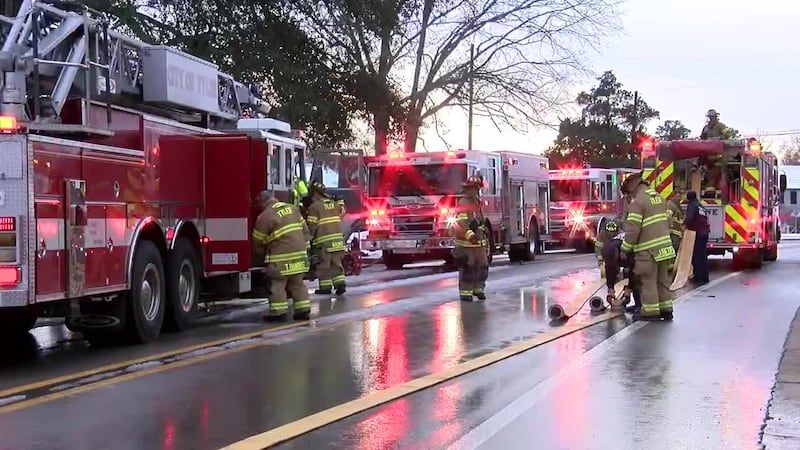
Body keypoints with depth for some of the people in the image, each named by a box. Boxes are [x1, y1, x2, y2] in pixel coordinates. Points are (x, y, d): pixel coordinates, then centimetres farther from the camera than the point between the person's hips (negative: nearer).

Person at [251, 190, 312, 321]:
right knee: (297, 283, 14)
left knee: (277, 284, 1)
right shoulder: (293, 209, 11)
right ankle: (303, 310, 14)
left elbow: (258, 241, 2)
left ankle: (279, 312, 1)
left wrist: (261, 252, 21)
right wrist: (304, 246, 19)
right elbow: (304, 229, 14)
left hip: (281, 257, -7)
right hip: (299, 253, 7)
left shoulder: (265, 217, -8)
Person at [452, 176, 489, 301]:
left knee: (482, 266, 11)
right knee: (467, 268, -6)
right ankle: (465, 292, -1)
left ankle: (478, 289, 23)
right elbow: (462, 222, -26)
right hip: (466, 242, -8)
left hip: (479, 241, 9)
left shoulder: (476, 202, 15)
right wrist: (470, 235, -40)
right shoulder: (463, 203, -14)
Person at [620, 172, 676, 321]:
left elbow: (632, 229, -17)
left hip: (648, 249, -8)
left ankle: (650, 312, 3)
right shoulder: (659, 198, 13)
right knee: (663, 279, 13)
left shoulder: (637, 201, -13)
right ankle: (666, 309, 18)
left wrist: (625, 249, -8)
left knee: (649, 281, 0)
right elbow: (668, 221, 17)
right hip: (665, 245, 8)